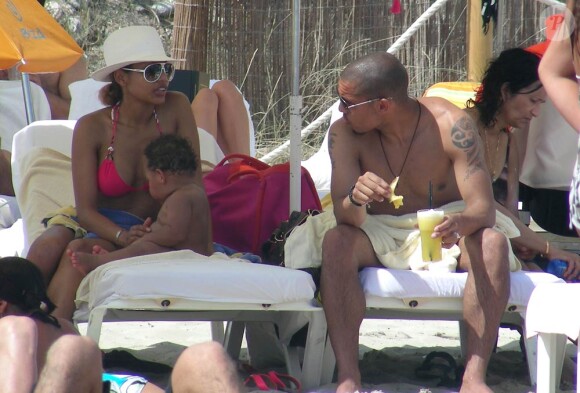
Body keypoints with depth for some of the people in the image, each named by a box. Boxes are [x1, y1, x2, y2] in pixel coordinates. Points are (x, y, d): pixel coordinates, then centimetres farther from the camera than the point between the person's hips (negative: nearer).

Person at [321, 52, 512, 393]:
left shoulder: (451, 126, -16)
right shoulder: (345, 133, -10)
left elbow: (484, 209, -22)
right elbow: (346, 218, -18)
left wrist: (459, 224, -46)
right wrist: (355, 199, -43)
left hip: (443, 236, -1)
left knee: (493, 243, -32)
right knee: (336, 242, -31)